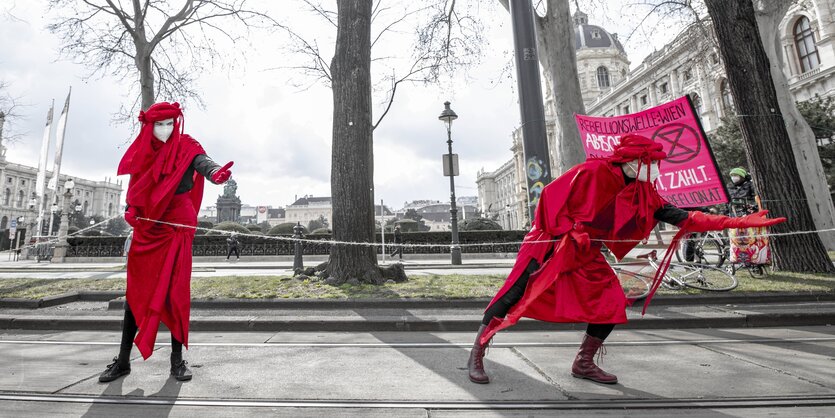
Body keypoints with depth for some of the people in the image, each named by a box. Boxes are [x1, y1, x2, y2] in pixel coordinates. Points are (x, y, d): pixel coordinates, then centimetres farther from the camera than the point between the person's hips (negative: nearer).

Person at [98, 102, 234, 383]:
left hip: (176, 227, -4)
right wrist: (130, 209, -4)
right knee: (136, 293, 8)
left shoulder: (186, 148, -5)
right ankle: (123, 360, 21)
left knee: (175, 292, -3)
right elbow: (135, 187, 15)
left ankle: (177, 360, 7)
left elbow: (202, 161, -26)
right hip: (146, 228, 4)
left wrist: (216, 172, -50)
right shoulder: (143, 152, 8)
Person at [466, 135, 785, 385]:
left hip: (585, 255, 8)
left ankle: (584, 364, 17)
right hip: (551, 246, -7)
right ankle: (477, 354, 0)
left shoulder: (643, 193, 5)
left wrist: (740, 221, 0)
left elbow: (682, 217, 4)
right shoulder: (592, 172, -17)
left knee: (612, 302, 0)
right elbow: (551, 196, -16)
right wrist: (571, 231, -21)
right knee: (514, 296, -12)